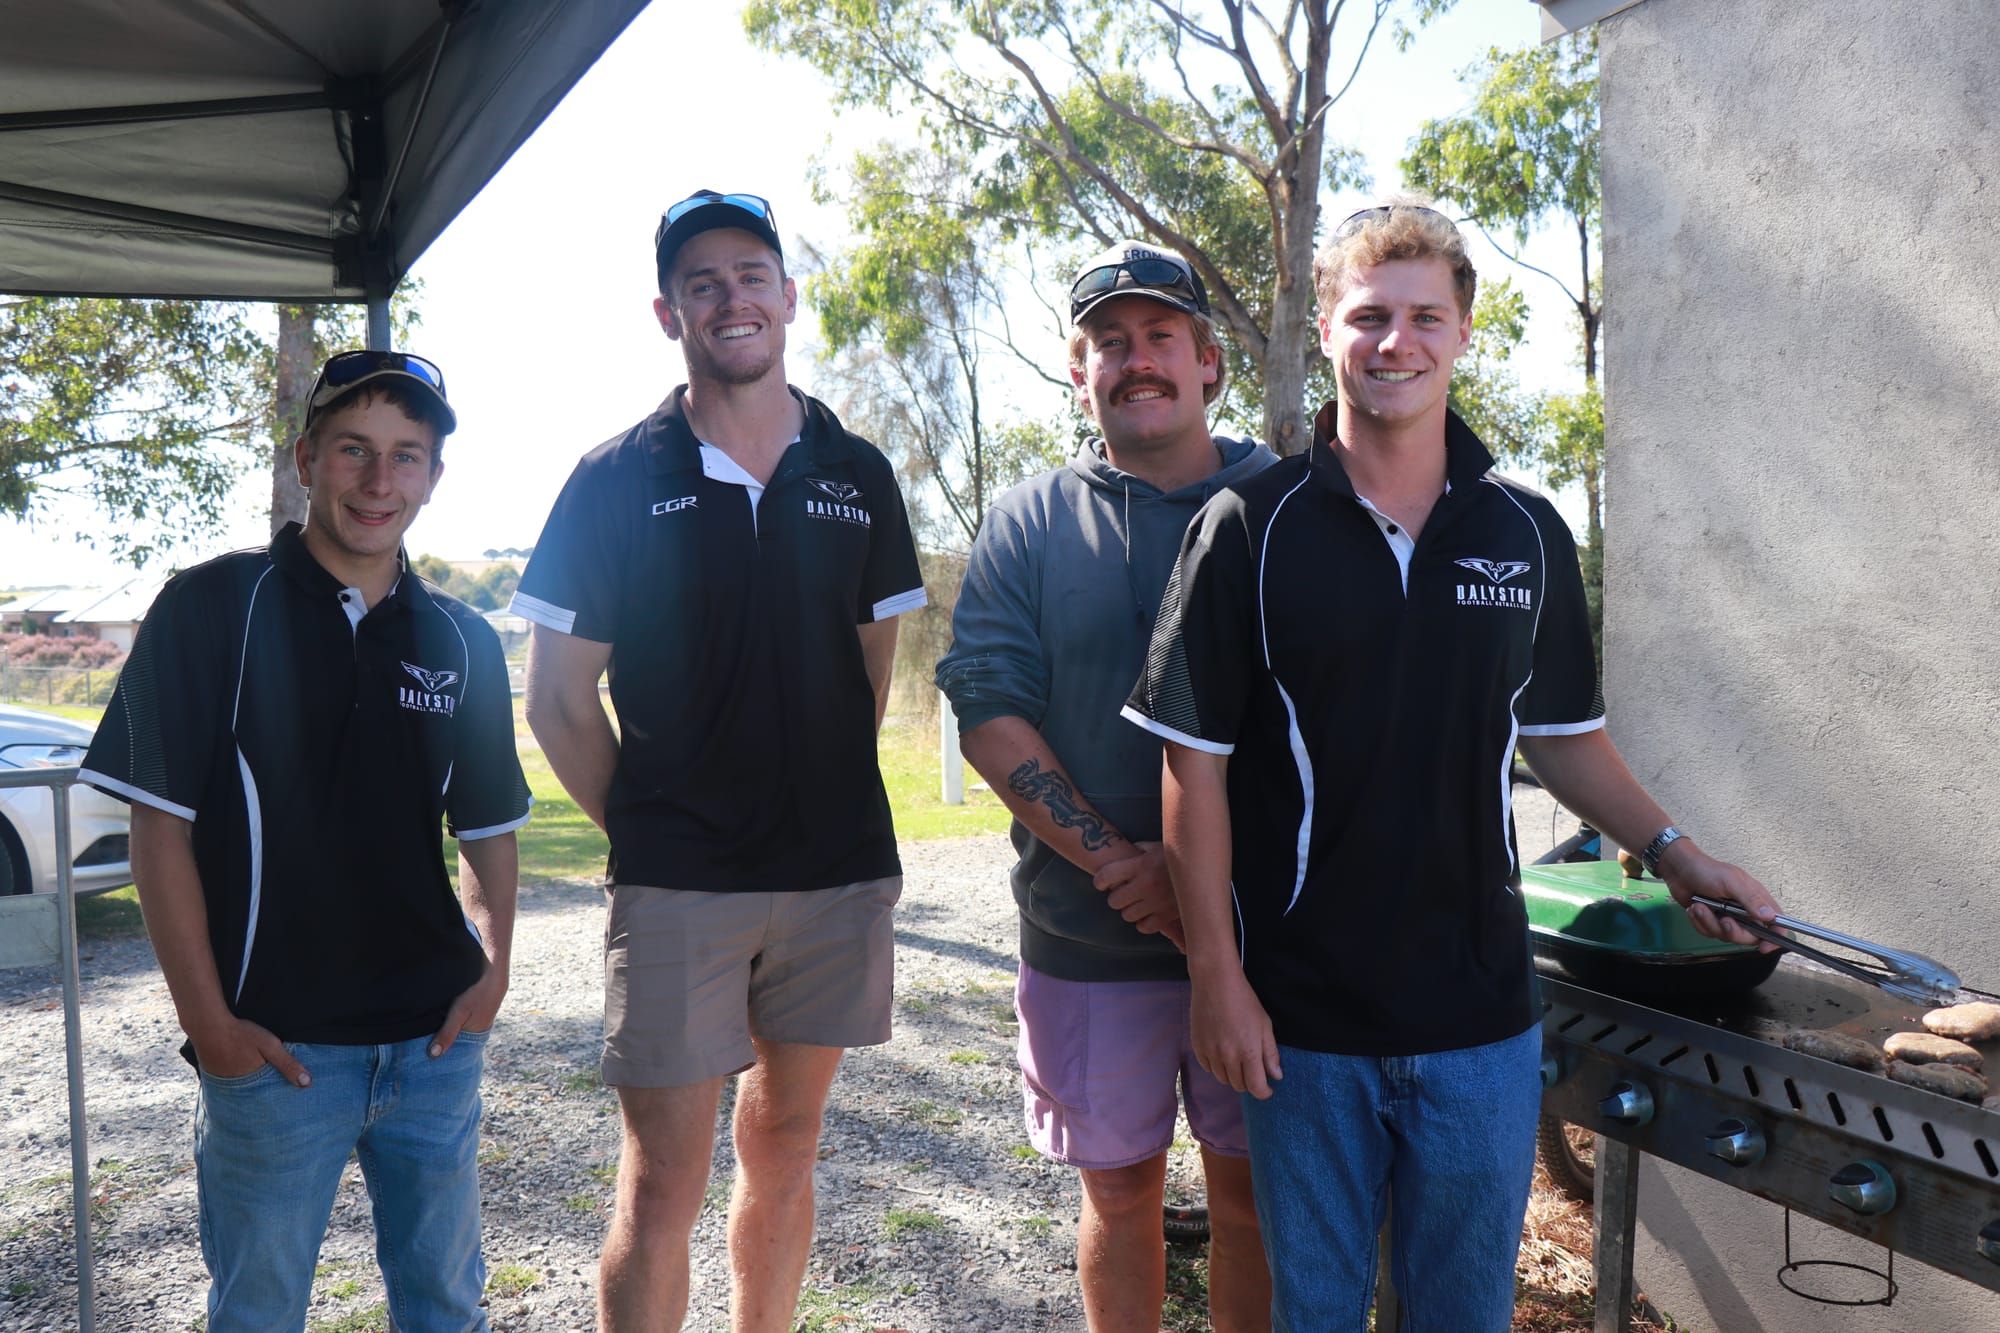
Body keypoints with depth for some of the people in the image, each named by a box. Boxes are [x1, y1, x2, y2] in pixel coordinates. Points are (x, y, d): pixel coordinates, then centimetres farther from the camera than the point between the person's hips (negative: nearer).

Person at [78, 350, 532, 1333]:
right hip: (273, 1045, -3)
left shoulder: (461, 643, 5)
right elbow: (159, 825, -7)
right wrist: (207, 1019, -10)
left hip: (436, 1038, 4)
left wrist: (493, 966, -1)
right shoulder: (213, 609, -6)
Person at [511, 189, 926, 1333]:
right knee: (663, 1181, 1)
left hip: (838, 872, 3)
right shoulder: (616, 482, -1)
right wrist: (641, 825, 1)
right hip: (676, 885, -3)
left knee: (785, 1144, 16)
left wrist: (821, 802, 9)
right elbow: (561, 702, 2)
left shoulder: (857, 477, 6)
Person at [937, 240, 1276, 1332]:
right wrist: (1118, 863, -16)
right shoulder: (1028, 523, 4)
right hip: (1088, 935, 1)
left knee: (1250, 1186, 12)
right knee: (1121, 1187, 14)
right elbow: (987, 707, -5)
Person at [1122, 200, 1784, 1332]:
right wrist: (1217, 974, -10)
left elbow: (1562, 733, 14)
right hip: (1300, 1018, -2)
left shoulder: (1528, 534, 3)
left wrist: (1673, 850, 2)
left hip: (1480, 1015, 3)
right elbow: (1196, 762, -7)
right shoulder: (1251, 529, -7)